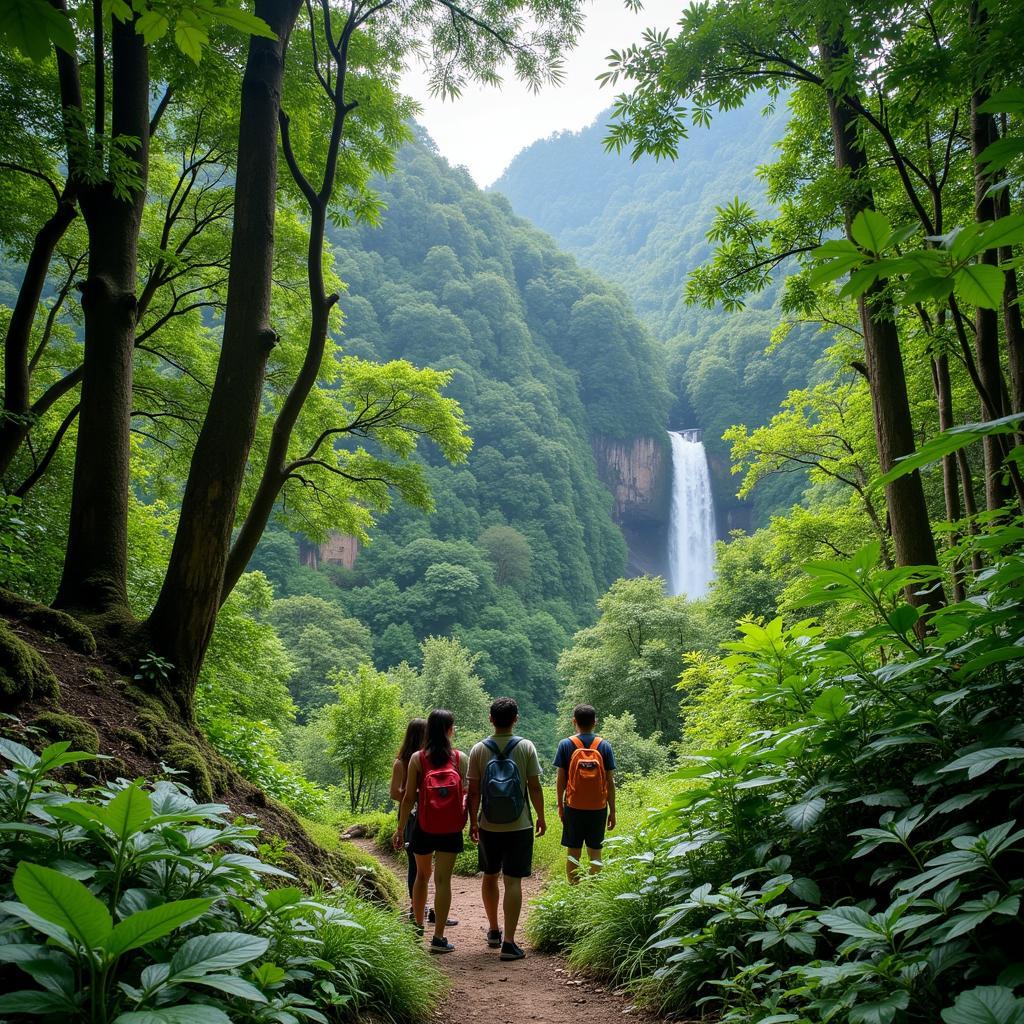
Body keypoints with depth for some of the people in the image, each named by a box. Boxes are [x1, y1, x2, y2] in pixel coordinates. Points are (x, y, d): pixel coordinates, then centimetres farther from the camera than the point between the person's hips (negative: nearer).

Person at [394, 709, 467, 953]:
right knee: (443, 880, 3)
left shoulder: (418, 758, -5)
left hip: (423, 826, 1)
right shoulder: (460, 758, -5)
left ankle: (418, 927, 33)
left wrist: (400, 828, 3)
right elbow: (468, 794, -5)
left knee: (422, 875, 20)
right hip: (450, 829, -1)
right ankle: (438, 937, 3)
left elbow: (409, 797, -5)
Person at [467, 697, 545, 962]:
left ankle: (494, 931, 33)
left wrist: (472, 822, 9)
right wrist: (541, 818, 8)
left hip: (488, 827, 2)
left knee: (489, 876, 19)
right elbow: (534, 787, -5)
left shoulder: (479, 749, -4)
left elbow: (473, 791, -2)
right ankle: (508, 943, -1)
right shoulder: (526, 747, -7)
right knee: (513, 881, 1)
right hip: (519, 827, -2)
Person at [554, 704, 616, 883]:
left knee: (573, 853, 8)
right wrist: (612, 811, 6)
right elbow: (610, 781, -1)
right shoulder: (604, 746, -1)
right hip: (598, 808, 1)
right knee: (595, 853, 10)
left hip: (574, 807, -1)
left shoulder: (566, 745, -4)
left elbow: (560, 779, -3)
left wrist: (560, 805, 8)